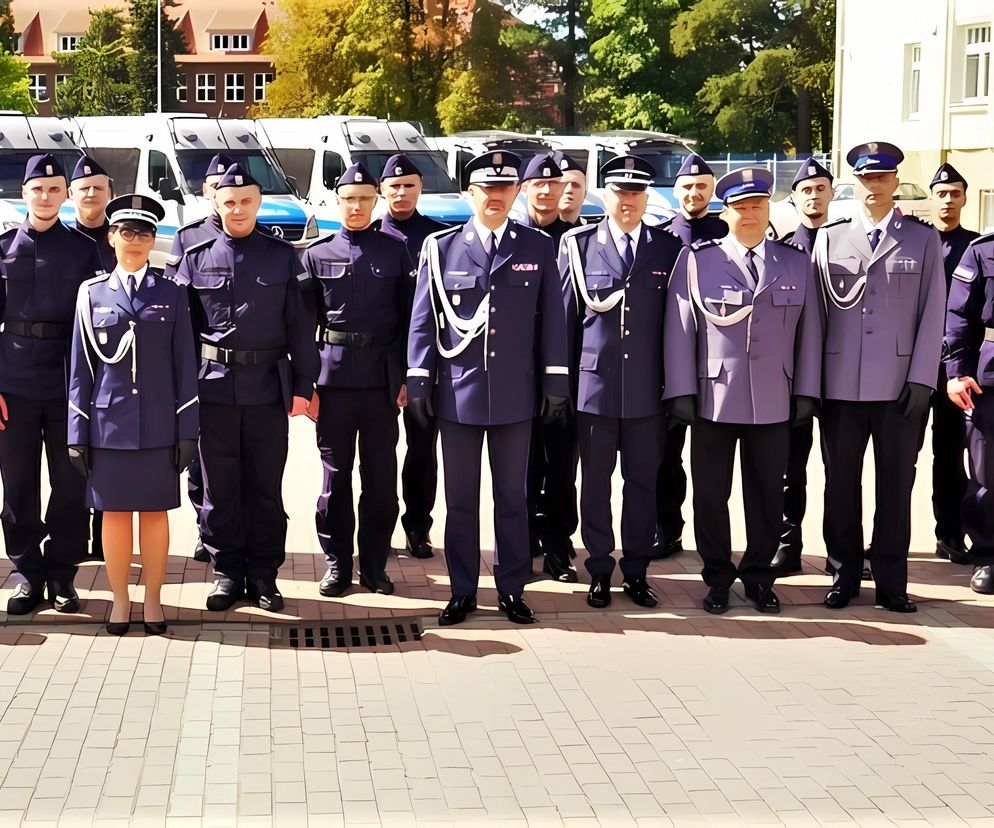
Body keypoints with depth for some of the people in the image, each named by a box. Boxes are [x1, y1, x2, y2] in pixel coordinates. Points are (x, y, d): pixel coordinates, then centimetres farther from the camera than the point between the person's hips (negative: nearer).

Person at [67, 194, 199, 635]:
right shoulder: (92, 292, 5)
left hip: (159, 425, 0)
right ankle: (120, 600, 16)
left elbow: (185, 366, 4)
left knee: (155, 512, 5)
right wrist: (77, 433, 2)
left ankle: (153, 600, 16)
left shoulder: (171, 293, 5)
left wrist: (187, 430, -1)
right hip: (108, 423, 0)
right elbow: (80, 367, 6)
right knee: (114, 512, 6)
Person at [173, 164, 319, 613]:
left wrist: (303, 385, -1)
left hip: (268, 386, 0)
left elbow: (300, 326, 4)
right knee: (219, 487, 5)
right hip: (214, 386, 0)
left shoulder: (283, 256, 4)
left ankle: (264, 575, 14)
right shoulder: (196, 258, 5)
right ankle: (227, 572, 15)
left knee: (266, 486, 5)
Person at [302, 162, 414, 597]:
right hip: (333, 378, 0)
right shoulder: (317, 255, 5)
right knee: (335, 475, 5)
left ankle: (374, 565, 15)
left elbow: (410, 317, 4)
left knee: (381, 476, 5)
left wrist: (406, 377, -1)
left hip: (382, 378, 0)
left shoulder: (396, 251, 4)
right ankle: (337, 563, 15)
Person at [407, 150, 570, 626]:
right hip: (458, 392, 0)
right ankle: (462, 591, 16)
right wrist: (419, 380, -1)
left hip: (515, 395, 0)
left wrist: (555, 380, 2)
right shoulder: (442, 248, 2)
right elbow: (423, 319, 3)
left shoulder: (538, 248, 4)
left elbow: (551, 319, 5)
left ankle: (512, 589, 17)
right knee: (460, 499, 7)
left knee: (512, 497, 8)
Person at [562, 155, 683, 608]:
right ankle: (599, 571, 16)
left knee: (643, 481, 7)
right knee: (595, 481, 6)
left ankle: (636, 571, 17)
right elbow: (566, 315, 4)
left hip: (647, 387, 1)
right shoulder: (579, 245, 2)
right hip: (595, 383, -1)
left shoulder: (668, 247, 5)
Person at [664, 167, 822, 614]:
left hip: (774, 404, 2)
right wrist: (681, 392, -5)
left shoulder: (797, 263, 9)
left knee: (767, 494, 7)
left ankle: (758, 576, 21)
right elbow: (679, 329, 0)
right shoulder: (697, 260, 1)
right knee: (710, 495, 4)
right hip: (713, 400, -2)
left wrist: (806, 392, 4)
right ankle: (718, 579, 18)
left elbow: (808, 331, 9)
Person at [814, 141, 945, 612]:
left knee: (896, 484, 4)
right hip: (841, 387, 1)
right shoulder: (829, 238, 8)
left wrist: (921, 380, -5)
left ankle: (890, 582, 12)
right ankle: (844, 575, 18)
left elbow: (932, 313, 3)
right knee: (841, 484, 6)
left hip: (900, 388, -1)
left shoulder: (923, 240, 6)